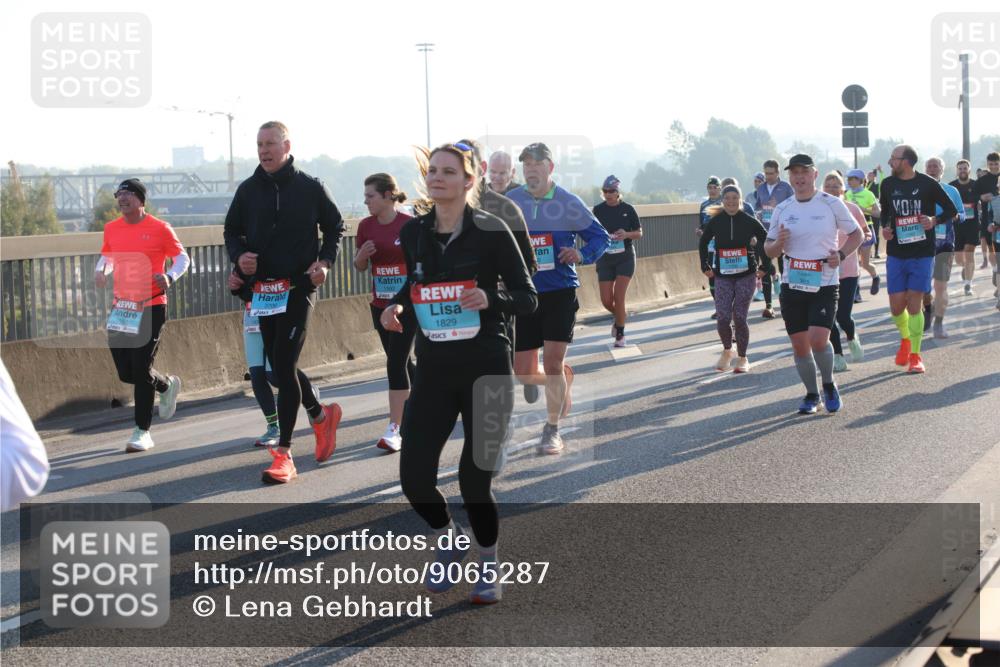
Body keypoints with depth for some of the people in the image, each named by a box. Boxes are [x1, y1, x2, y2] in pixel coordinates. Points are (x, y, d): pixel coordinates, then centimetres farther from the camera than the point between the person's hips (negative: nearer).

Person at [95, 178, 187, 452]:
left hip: (151, 306, -5)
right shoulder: (111, 229, 7)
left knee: (141, 370, -7)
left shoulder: (160, 229, -6)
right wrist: (101, 271, 1)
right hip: (121, 307, 5)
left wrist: (170, 276, -18)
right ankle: (167, 385, 37)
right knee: (126, 372, 6)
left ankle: (142, 432, 4)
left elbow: (182, 258, 1)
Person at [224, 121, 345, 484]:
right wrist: (239, 256, -5)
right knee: (279, 367, 11)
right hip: (262, 290, 5)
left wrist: (325, 262, -7)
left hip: (298, 287, -5)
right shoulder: (248, 190, 7)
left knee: (284, 366, -11)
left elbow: (334, 225, 8)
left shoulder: (310, 188, -1)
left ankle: (283, 454, -7)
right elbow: (231, 230, 16)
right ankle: (321, 416, 38)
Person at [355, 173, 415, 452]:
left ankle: (394, 429, -9)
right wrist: (362, 254, -10)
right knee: (401, 362, 14)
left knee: (396, 363, -11)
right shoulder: (366, 226, 2)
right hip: (380, 304, 6)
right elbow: (360, 266, 11)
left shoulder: (409, 226, -13)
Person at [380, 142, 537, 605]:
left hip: (486, 371, -4)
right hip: (434, 371, 4)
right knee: (414, 478, -5)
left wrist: (491, 298, -24)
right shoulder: (413, 233, 4)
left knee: (474, 480, -3)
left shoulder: (492, 231, -8)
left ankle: (488, 565, 25)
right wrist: (397, 305, -1)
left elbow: (528, 299, -5)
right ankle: (448, 540, 28)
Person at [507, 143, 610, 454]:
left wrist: (582, 254, -14)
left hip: (560, 292, -2)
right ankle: (564, 379, 36)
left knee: (553, 361, -11)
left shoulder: (569, 203, -2)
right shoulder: (509, 203, 2)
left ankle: (552, 429, 7)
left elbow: (600, 237, 5)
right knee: (524, 373, 2)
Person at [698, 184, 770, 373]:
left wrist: (764, 266, 3)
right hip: (723, 276, 1)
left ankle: (742, 358, 11)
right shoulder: (715, 221, 0)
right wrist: (705, 267, 13)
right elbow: (703, 243, 16)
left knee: (739, 317, -5)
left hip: (746, 275, -1)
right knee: (723, 318, -9)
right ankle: (727, 351, 18)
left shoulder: (749, 221, -5)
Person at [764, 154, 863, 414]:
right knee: (799, 344, 4)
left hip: (824, 284, -3)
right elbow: (769, 251, 13)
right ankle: (811, 394, 23)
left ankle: (829, 385, 10)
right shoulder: (782, 209, 7)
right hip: (792, 285, 3)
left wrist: (841, 254, -10)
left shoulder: (832, 204, -2)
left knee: (818, 340, -17)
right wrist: (779, 243, -10)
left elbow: (857, 234, 8)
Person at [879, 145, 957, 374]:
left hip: (922, 254, -3)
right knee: (896, 306, 1)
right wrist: (885, 228, 1)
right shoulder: (888, 184, 4)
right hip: (896, 254, 3)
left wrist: (934, 220, -15)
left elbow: (951, 209, 3)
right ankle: (905, 339, 32)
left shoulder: (928, 184, -6)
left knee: (914, 303, -9)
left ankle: (915, 355, 1)